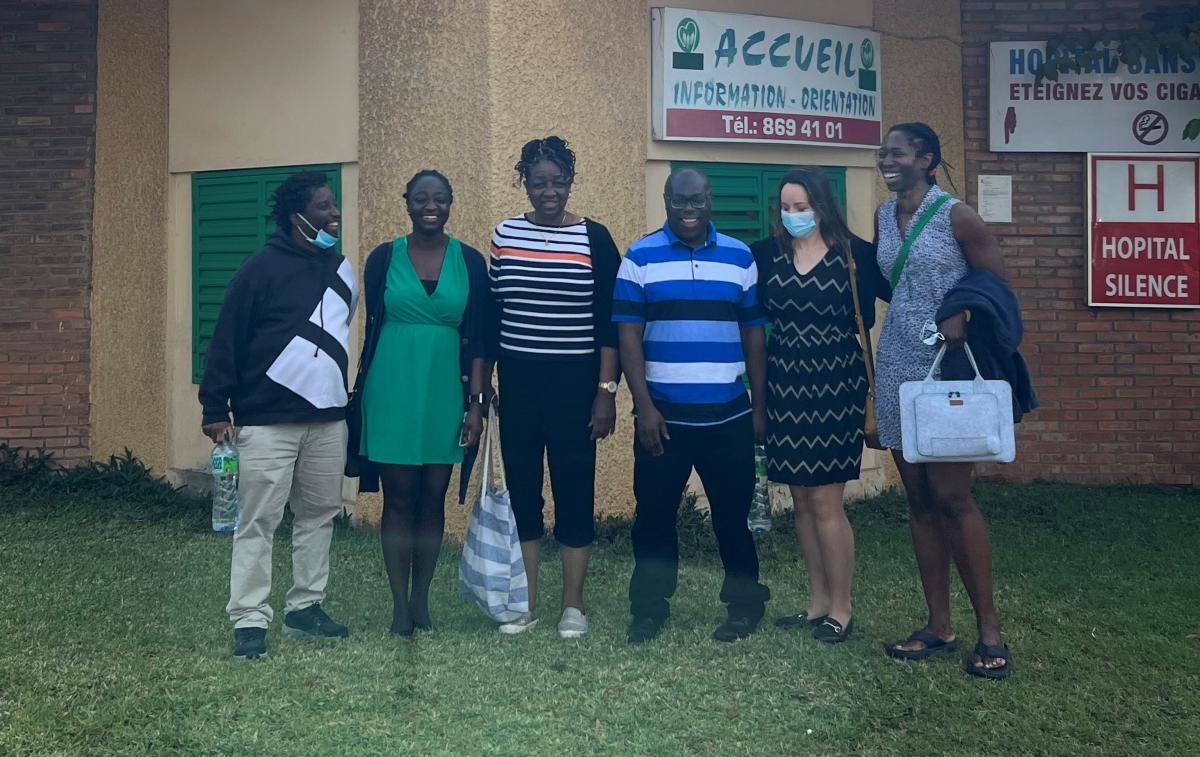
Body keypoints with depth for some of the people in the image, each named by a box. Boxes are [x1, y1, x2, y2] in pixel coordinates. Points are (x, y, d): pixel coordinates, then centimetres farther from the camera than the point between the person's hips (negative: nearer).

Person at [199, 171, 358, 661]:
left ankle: (305, 608, 22)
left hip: (328, 419, 6)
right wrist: (215, 409, -10)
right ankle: (249, 622, 1)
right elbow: (227, 340, -8)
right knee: (258, 522, -3)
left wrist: (353, 399, 18)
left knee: (320, 514, 11)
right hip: (267, 420, -6)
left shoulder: (341, 268, 10)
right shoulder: (263, 267, -8)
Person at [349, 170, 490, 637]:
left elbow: (478, 338, 3)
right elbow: (372, 329, 7)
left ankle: (421, 600, 18)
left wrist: (476, 402, -3)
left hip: (444, 395, 1)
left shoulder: (470, 261, 4)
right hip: (393, 393, -1)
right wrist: (362, 393, 5)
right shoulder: (383, 258, 3)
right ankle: (400, 606, 11)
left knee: (433, 499, 7)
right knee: (398, 499, 2)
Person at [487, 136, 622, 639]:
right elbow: (491, 314, 10)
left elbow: (608, 323, -3)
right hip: (517, 381, 3)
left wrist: (606, 390, -7)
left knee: (574, 488, 3)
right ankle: (525, 602, 20)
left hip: (575, 382, -3)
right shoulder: (504, 235, 5)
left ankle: (573, 605, 16)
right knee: (521, 487, 7)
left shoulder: (594, 238, -3)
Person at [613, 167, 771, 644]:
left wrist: (760, 406, 7)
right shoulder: (640, 257, 1)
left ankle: (745, 603, 25)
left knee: (732, 512, 9)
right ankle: (649, 608, 21)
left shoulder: (740, 257, 7)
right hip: (663, 414, -1)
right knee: (655, 514, 6)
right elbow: (628, 334, -2)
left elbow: (753, 334, 10)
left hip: (729, 415, 1)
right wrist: (644, 406, -9)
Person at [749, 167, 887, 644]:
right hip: (784, 388, 4)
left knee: (825, 503, -3)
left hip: (834, 388, -4)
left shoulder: (855, 254, -6)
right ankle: (818, 602, 23)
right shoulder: (766, 255, 4)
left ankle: (840, 609, 11)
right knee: (801, 501, 10)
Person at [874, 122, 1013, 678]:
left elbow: (997, 286, -4)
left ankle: (989, 628, 3)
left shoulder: (956, 216, -7)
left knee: (951, 497, -8)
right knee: (919, 499, 7)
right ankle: (938, 625, 15)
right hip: (898, 367, 6)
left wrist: (962, 318, -20)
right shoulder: (883, 217, 11)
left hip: (946, 367, -6)